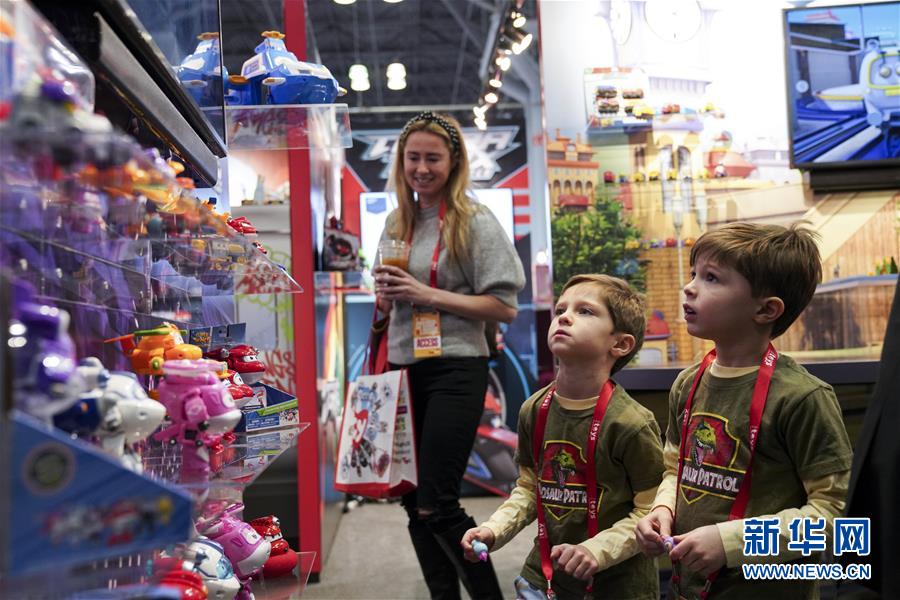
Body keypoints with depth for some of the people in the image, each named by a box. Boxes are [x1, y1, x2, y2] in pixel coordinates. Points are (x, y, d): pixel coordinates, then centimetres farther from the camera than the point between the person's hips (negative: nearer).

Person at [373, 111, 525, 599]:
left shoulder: (475, 222, -6)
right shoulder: (396, 223, 12)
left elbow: (505, 308, -11)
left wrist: (428, 295, -16)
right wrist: (386, 293, -1)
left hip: (454, 370, -6)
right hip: (403, 370, 6)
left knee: (435, 507, -8)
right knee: (412, 503, 10)